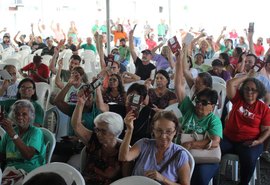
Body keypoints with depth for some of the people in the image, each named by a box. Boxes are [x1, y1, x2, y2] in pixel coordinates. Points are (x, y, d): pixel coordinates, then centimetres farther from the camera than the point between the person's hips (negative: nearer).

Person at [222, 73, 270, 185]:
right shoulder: (238, 99, 7)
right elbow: (230, 83, -6)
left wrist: (258, 141, -15)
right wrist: (247, 76, 4)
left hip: (249, 142, -2)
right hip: (228, 139, 2)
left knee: (249, 159, -33)